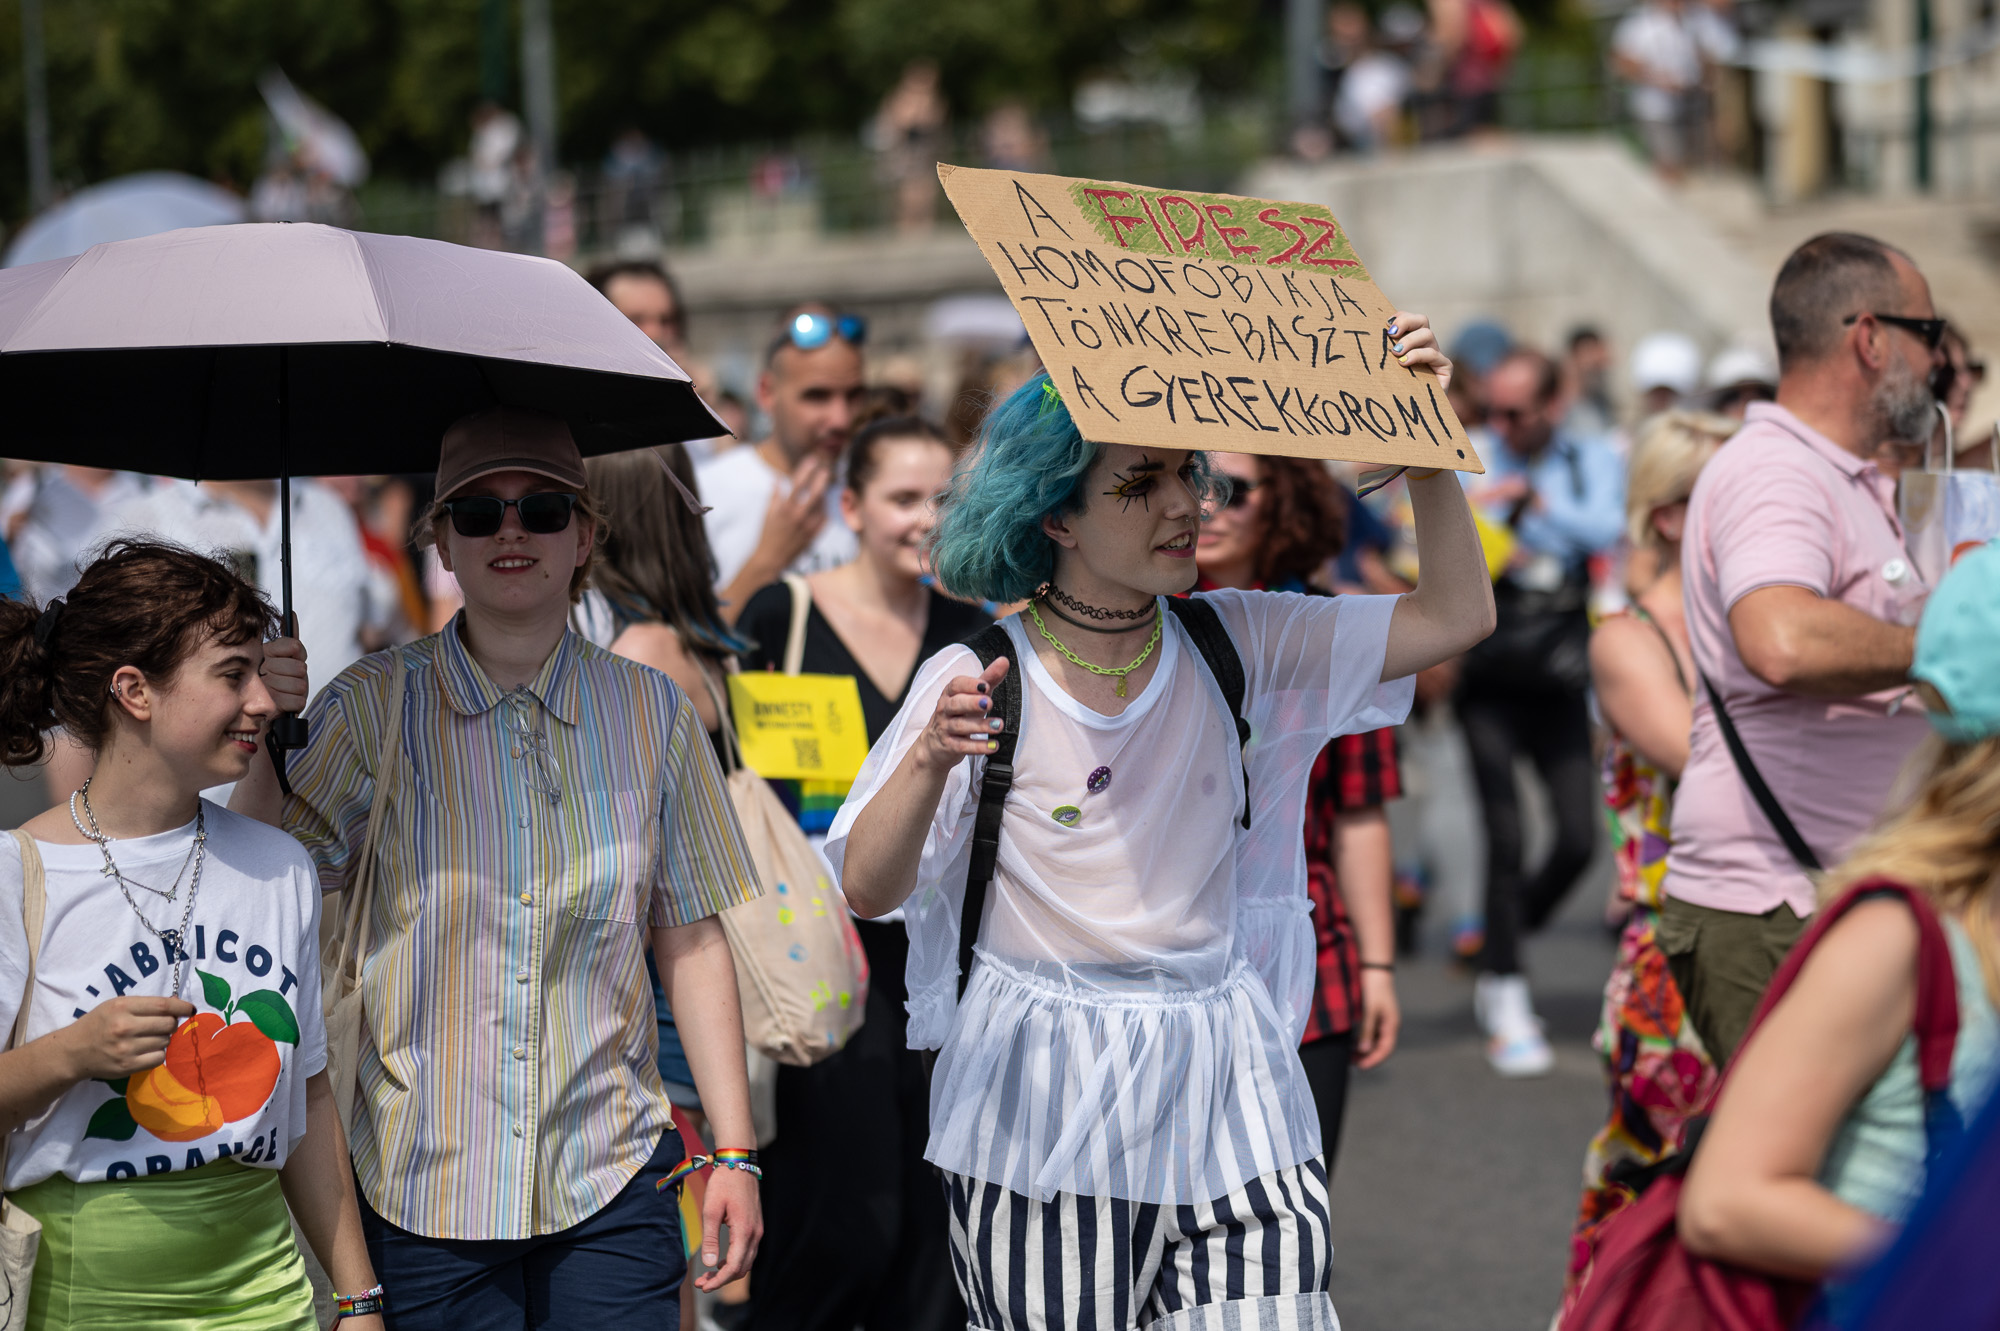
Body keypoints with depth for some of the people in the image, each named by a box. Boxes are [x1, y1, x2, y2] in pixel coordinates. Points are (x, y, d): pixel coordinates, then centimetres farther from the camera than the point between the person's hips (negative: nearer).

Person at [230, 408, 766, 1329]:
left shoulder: (651, 712, 5)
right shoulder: (371, 709, -1)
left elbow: (692, 939, 8)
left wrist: (735, 1150, 5)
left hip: (611, 1183, 1)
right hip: (425, 1188, -1)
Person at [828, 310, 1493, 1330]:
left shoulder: (1236, 646, 4)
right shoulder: (977, 680, -6)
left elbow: (1457, 616, 0)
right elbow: (867, 890, -12)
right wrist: (932, 760, -29)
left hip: (1222, 1088, 3)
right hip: (1041, 1103, -2)